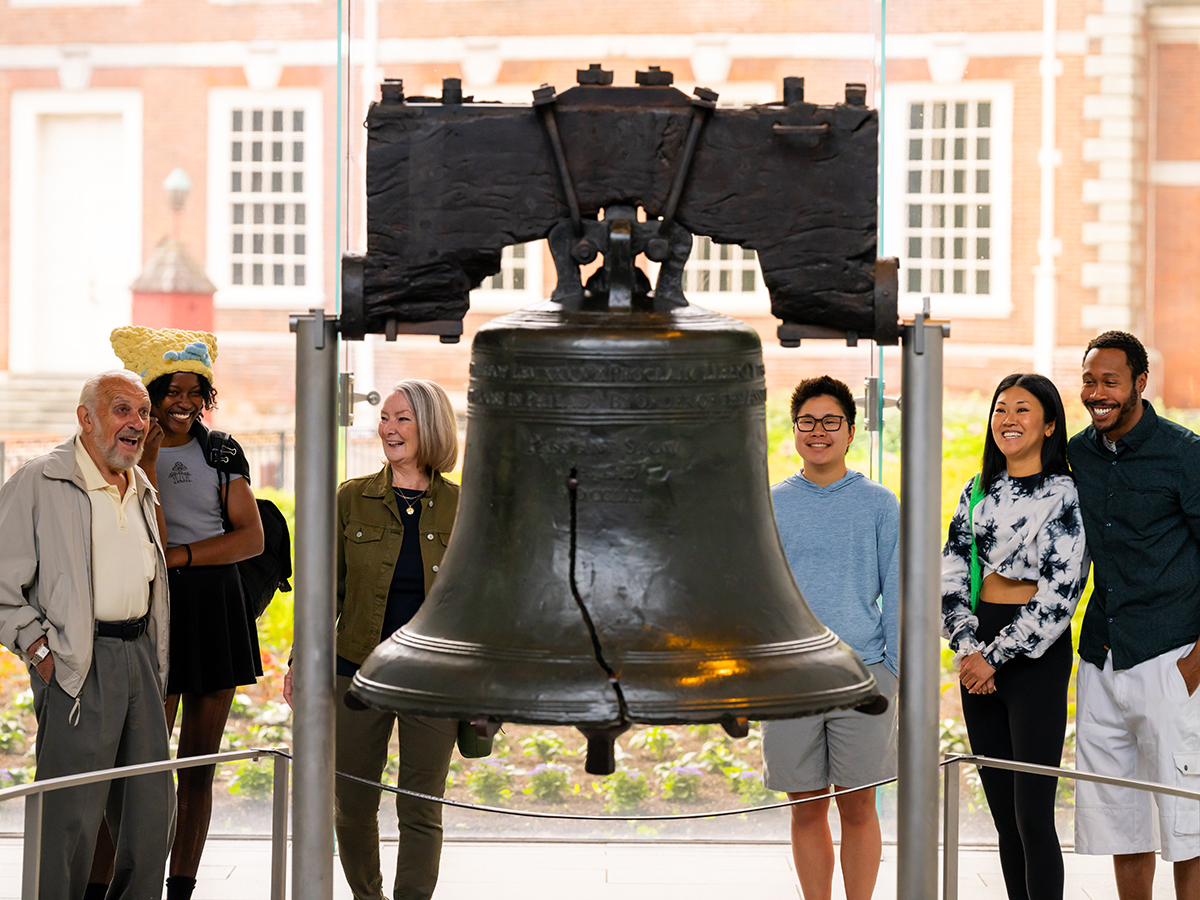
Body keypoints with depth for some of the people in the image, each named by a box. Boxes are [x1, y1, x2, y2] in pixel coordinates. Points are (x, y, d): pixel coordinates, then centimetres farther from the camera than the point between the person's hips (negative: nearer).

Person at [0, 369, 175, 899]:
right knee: (72, 817, -6)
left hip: (140, 655, 7)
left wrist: (154, 658, 17)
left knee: (153, 811, 9)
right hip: (79, 663, -7)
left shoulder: (141, 488, 16)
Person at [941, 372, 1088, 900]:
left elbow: (1061, 592, -12)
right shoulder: (977, 491, 12)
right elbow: (951, 572, 6)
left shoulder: (1065, 495, -5)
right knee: (1002, 811, 8)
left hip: (1036, 654, -6)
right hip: (979, 656, 6)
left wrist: (997, 655, -12)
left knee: (1032, 812, -9)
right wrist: (967, 647, -8)